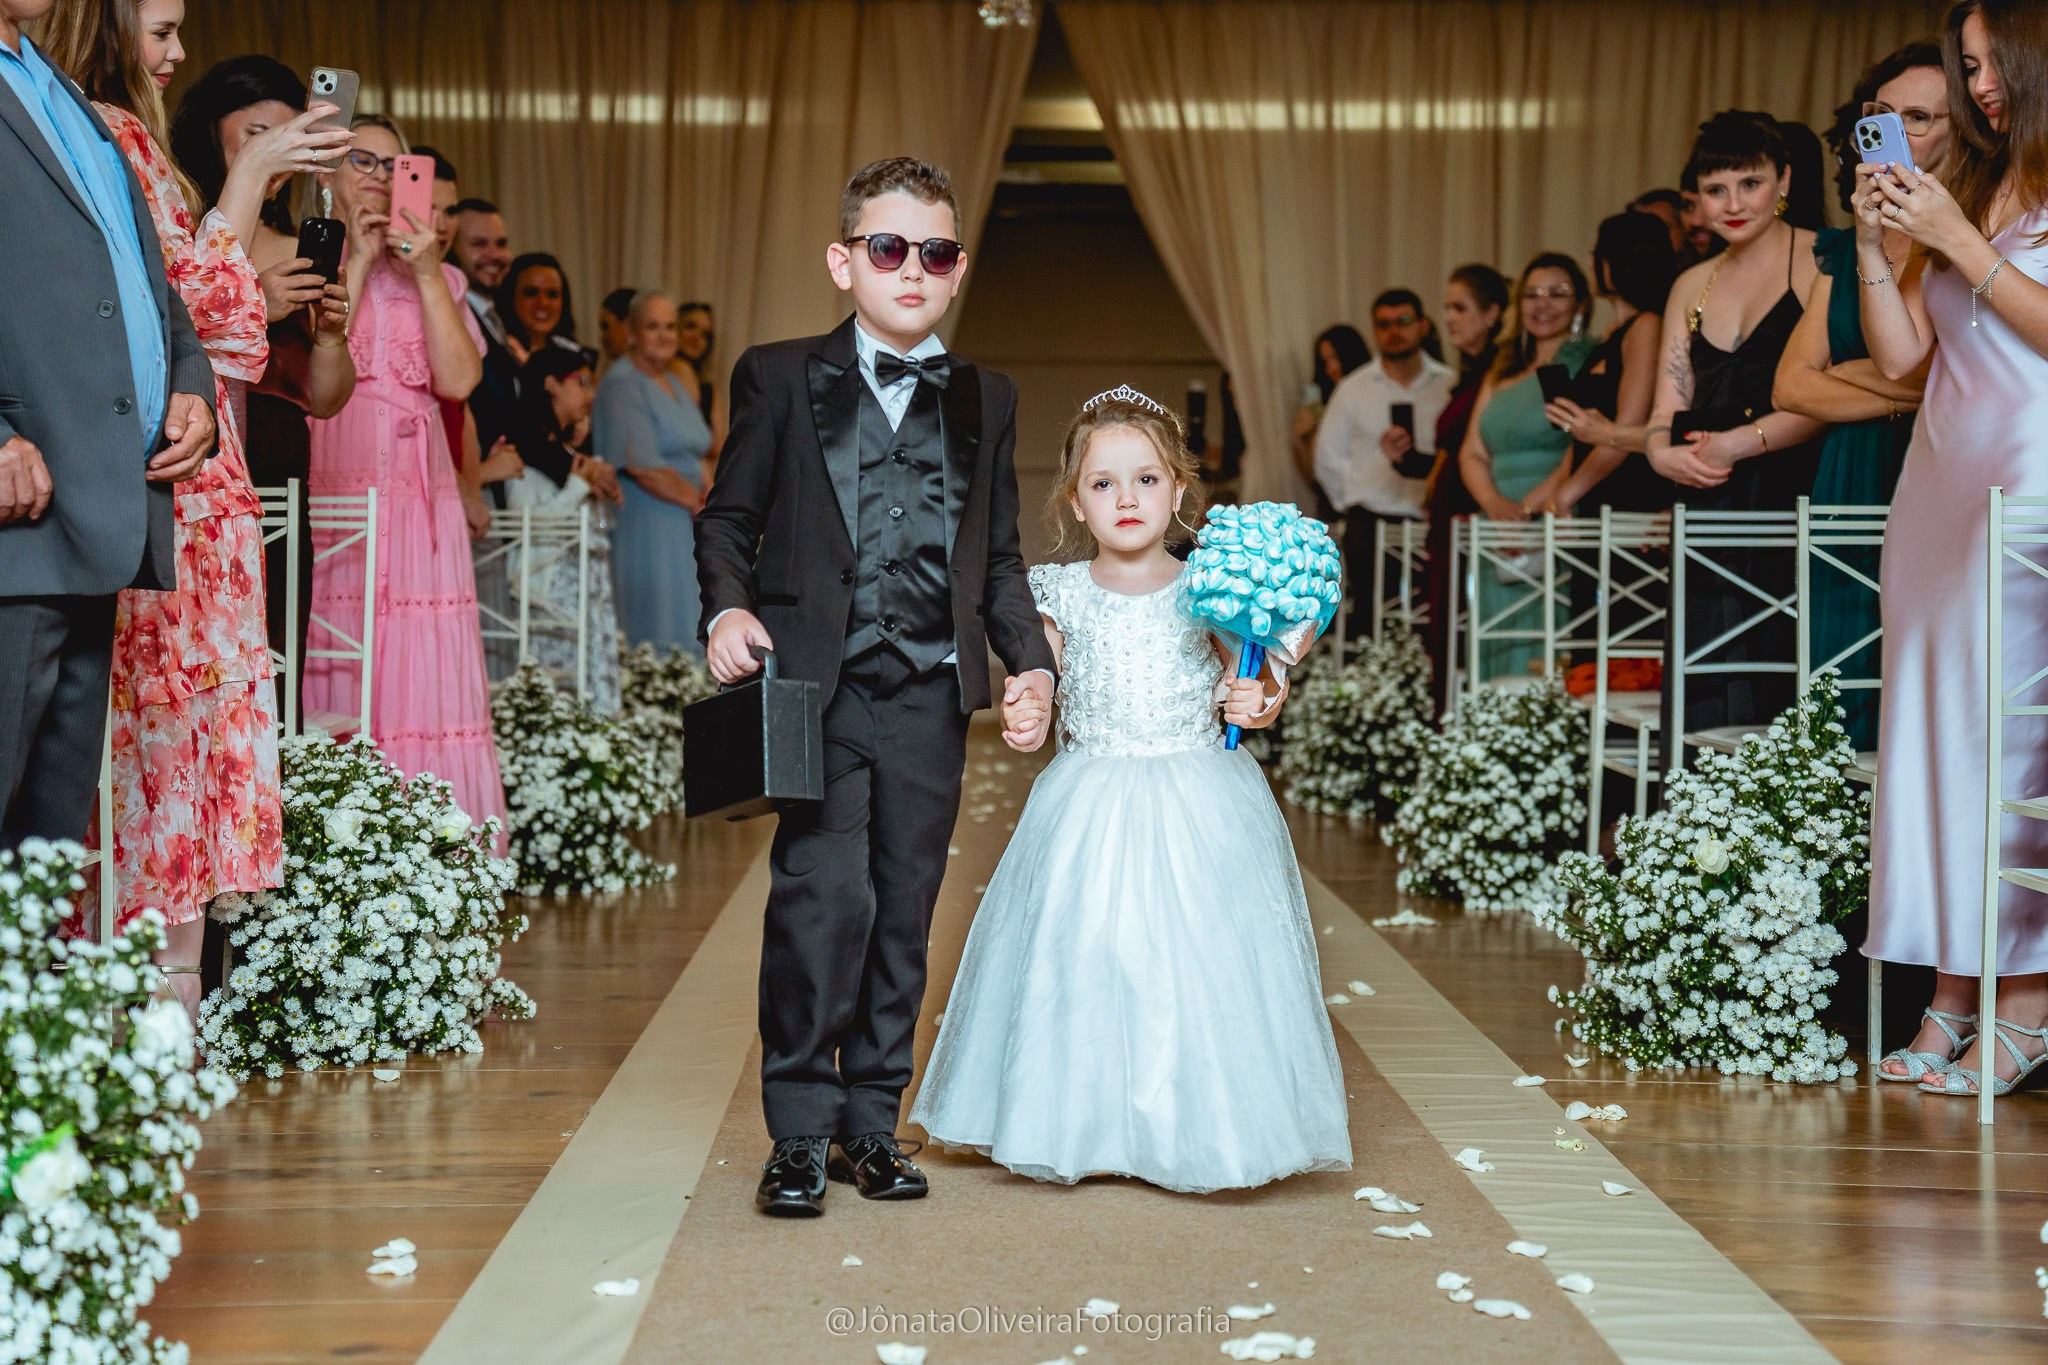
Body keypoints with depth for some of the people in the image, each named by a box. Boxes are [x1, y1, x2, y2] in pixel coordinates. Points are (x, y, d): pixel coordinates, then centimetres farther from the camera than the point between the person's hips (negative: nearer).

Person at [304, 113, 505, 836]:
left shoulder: (435, 274, 18)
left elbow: (459, 378, 3)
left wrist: (427, 275, -2)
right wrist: (356, 263, -4)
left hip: (416, 495, 3)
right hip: (325, 489, -3)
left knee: (421, 672, -4)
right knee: (330, 669, -8)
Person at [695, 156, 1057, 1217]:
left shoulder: (985, 400, 16)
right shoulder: (780, 379, 7)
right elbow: (728, 519, 8)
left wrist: (1031, 663, 5)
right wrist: (728, 610, -10)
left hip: (931, 693, 3)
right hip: (819, 685, -3)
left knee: (903, 913, 6)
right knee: (824, 898, -13)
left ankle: (873, 1123, 19)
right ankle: (799, 1134, -2)